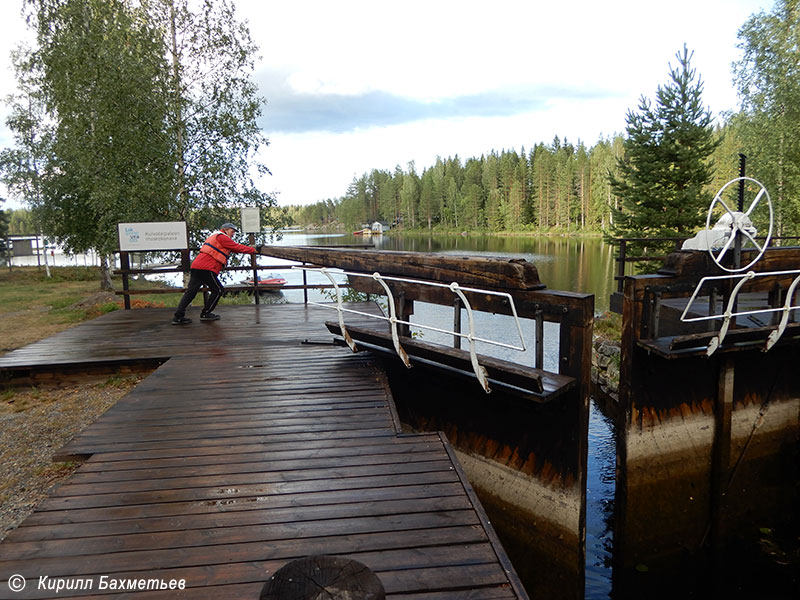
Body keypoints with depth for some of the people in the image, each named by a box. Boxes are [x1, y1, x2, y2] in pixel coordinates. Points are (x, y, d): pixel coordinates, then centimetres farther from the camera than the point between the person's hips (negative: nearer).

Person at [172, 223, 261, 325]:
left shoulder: (214, 236, 30)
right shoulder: (221, 237, -1)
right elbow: (237, 247, -5)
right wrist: (254, 250, 0)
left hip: (196, 266, 10)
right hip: (206, 268, -10)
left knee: (191, 291, 6)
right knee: (217, 290, 3)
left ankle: (178, 316, 2)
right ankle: (205, 314, 10)